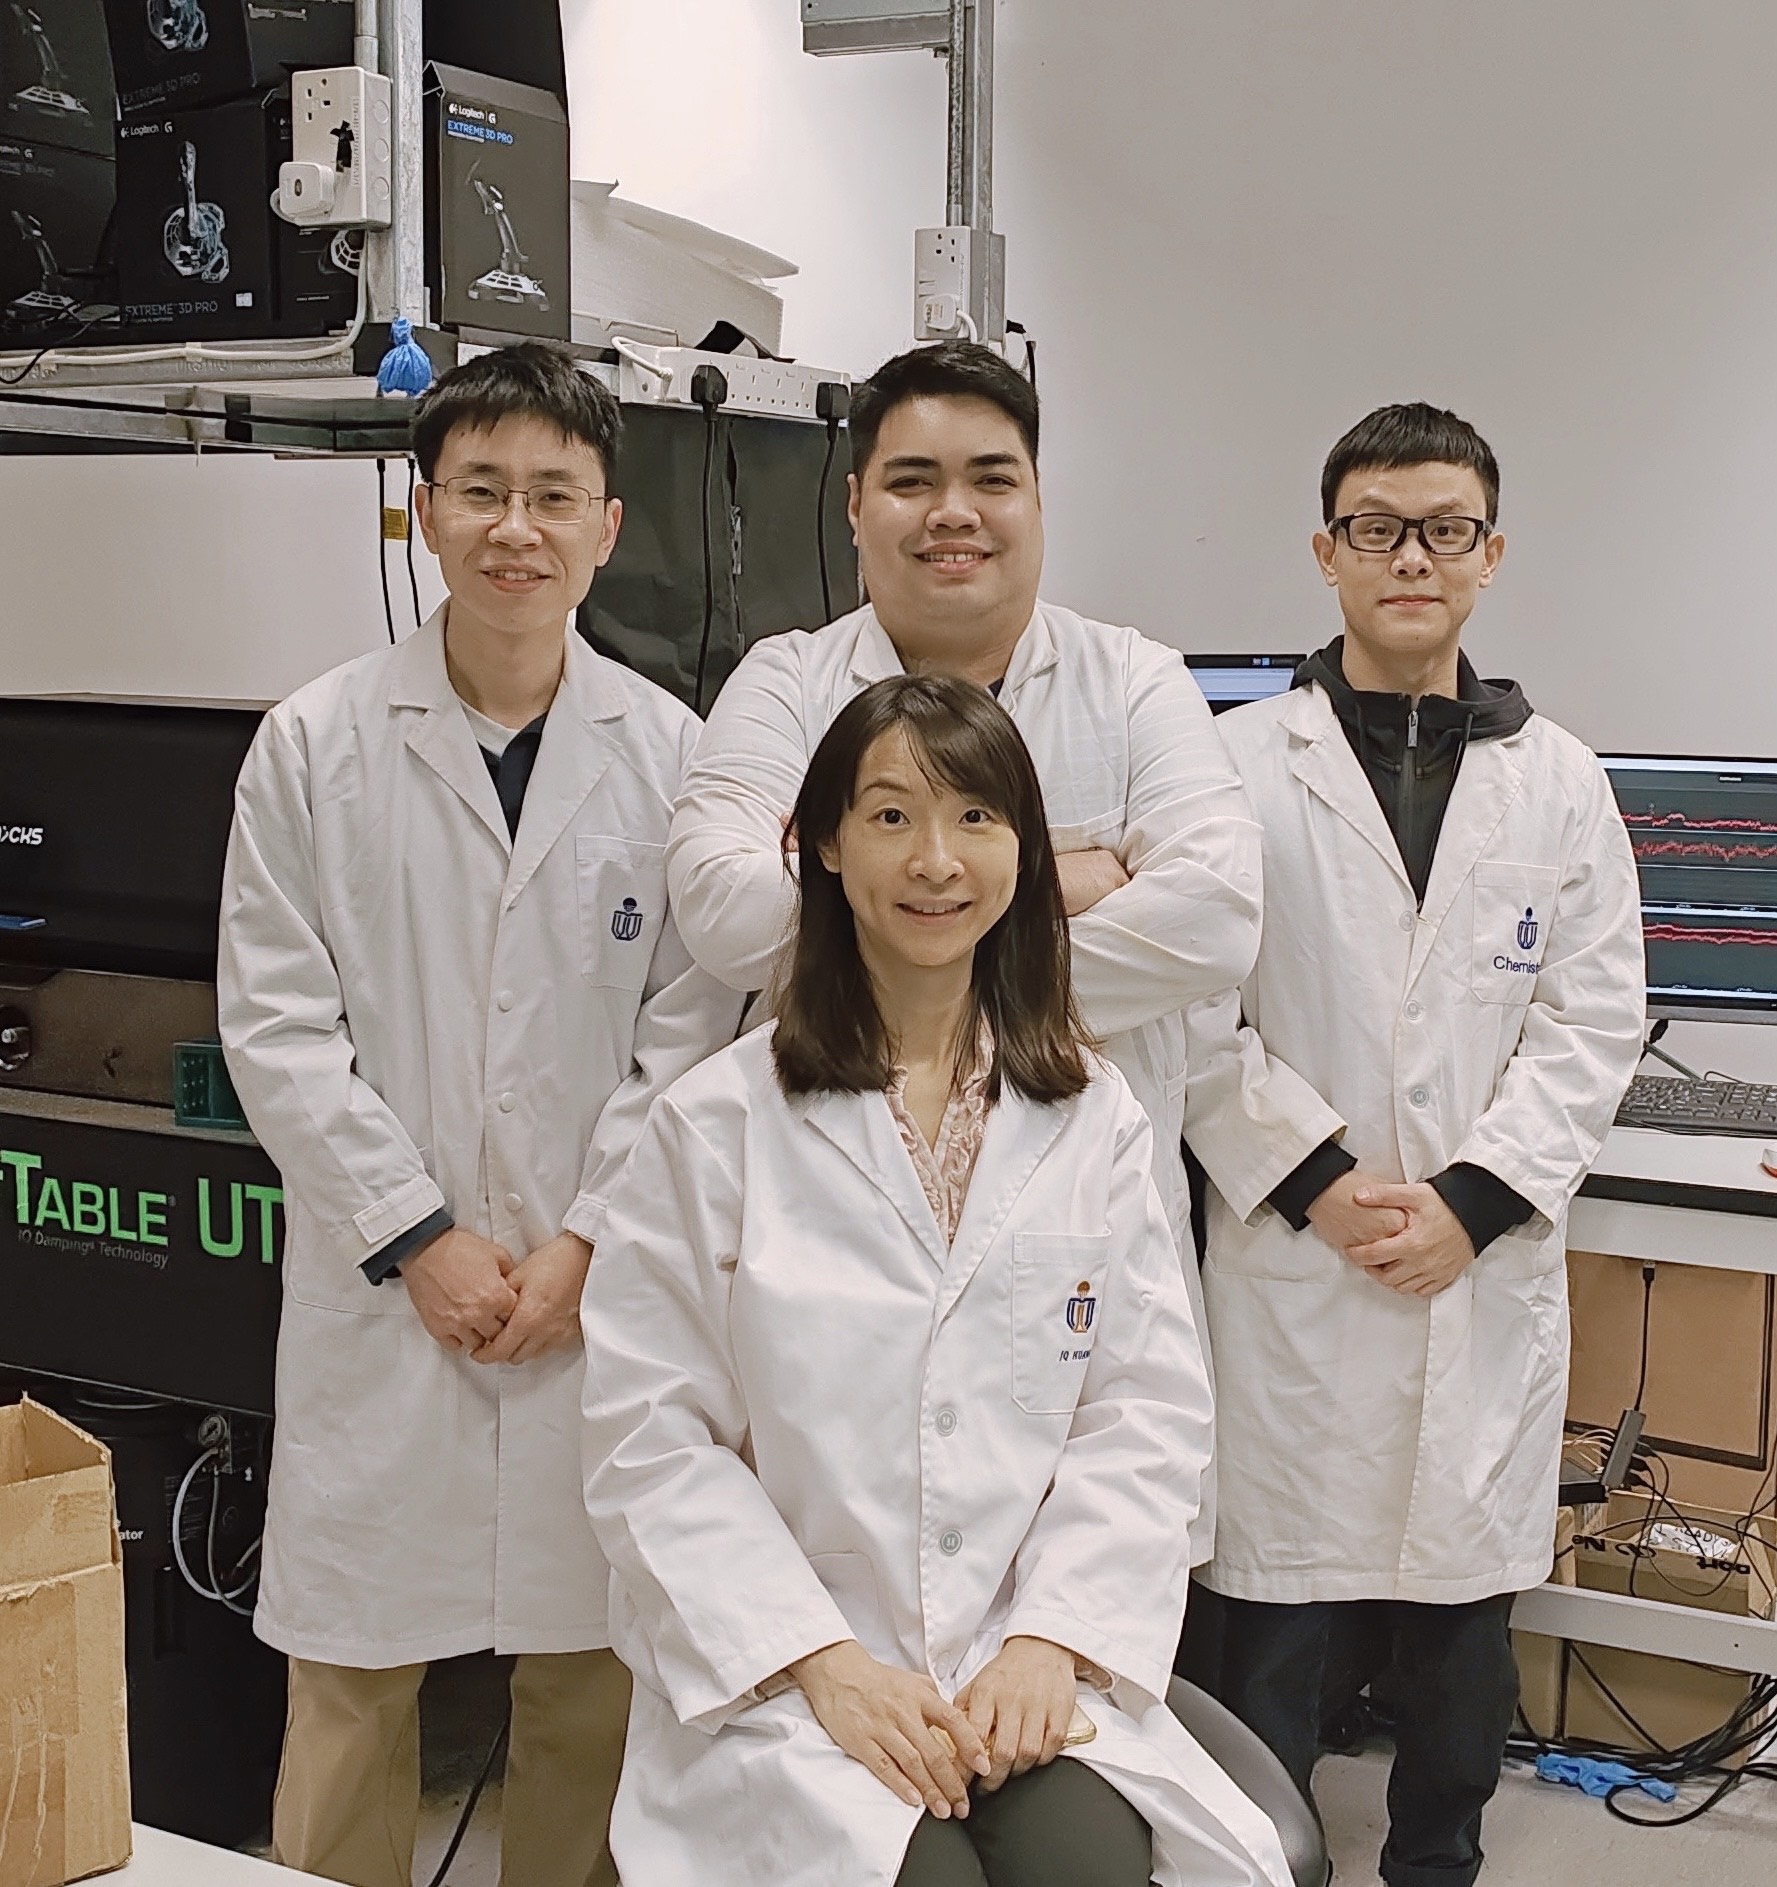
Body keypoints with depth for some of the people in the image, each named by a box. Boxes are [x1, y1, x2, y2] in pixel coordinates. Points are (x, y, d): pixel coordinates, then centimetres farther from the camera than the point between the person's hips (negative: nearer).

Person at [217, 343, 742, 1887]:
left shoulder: (673, 752, 1)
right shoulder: (316, 744, 0)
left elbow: (689, 1025, 1)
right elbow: (277, 1024, -2)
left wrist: (589, 1242, -7)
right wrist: (418, 1236, -8)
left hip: (605, 1295, 1)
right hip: (381, 1295, 0)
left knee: (592, 1682, 10)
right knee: (352, 1686, 7)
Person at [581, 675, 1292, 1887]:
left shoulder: (1094, 1118, 7)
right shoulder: (718, 1126, -2)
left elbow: (1151, 1411, 3)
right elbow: (654, 1441, -5)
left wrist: (1054, 1641, -10)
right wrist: (824, 1663, -13)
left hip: (1035, 1675, 2)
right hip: (785, 1685, -2)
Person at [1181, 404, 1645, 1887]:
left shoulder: (1558, 782, 7)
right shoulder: (1243, 765, -1)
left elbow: (1591, 1023, 2)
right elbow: (1192, 1013, -5)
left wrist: (1470, 1199, -8)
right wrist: (1317, 1178, -11)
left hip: (1489, 1264, 3)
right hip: (1292, 1265, -2)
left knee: (1467, 1600, 12)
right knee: (1278, 1604, 5)